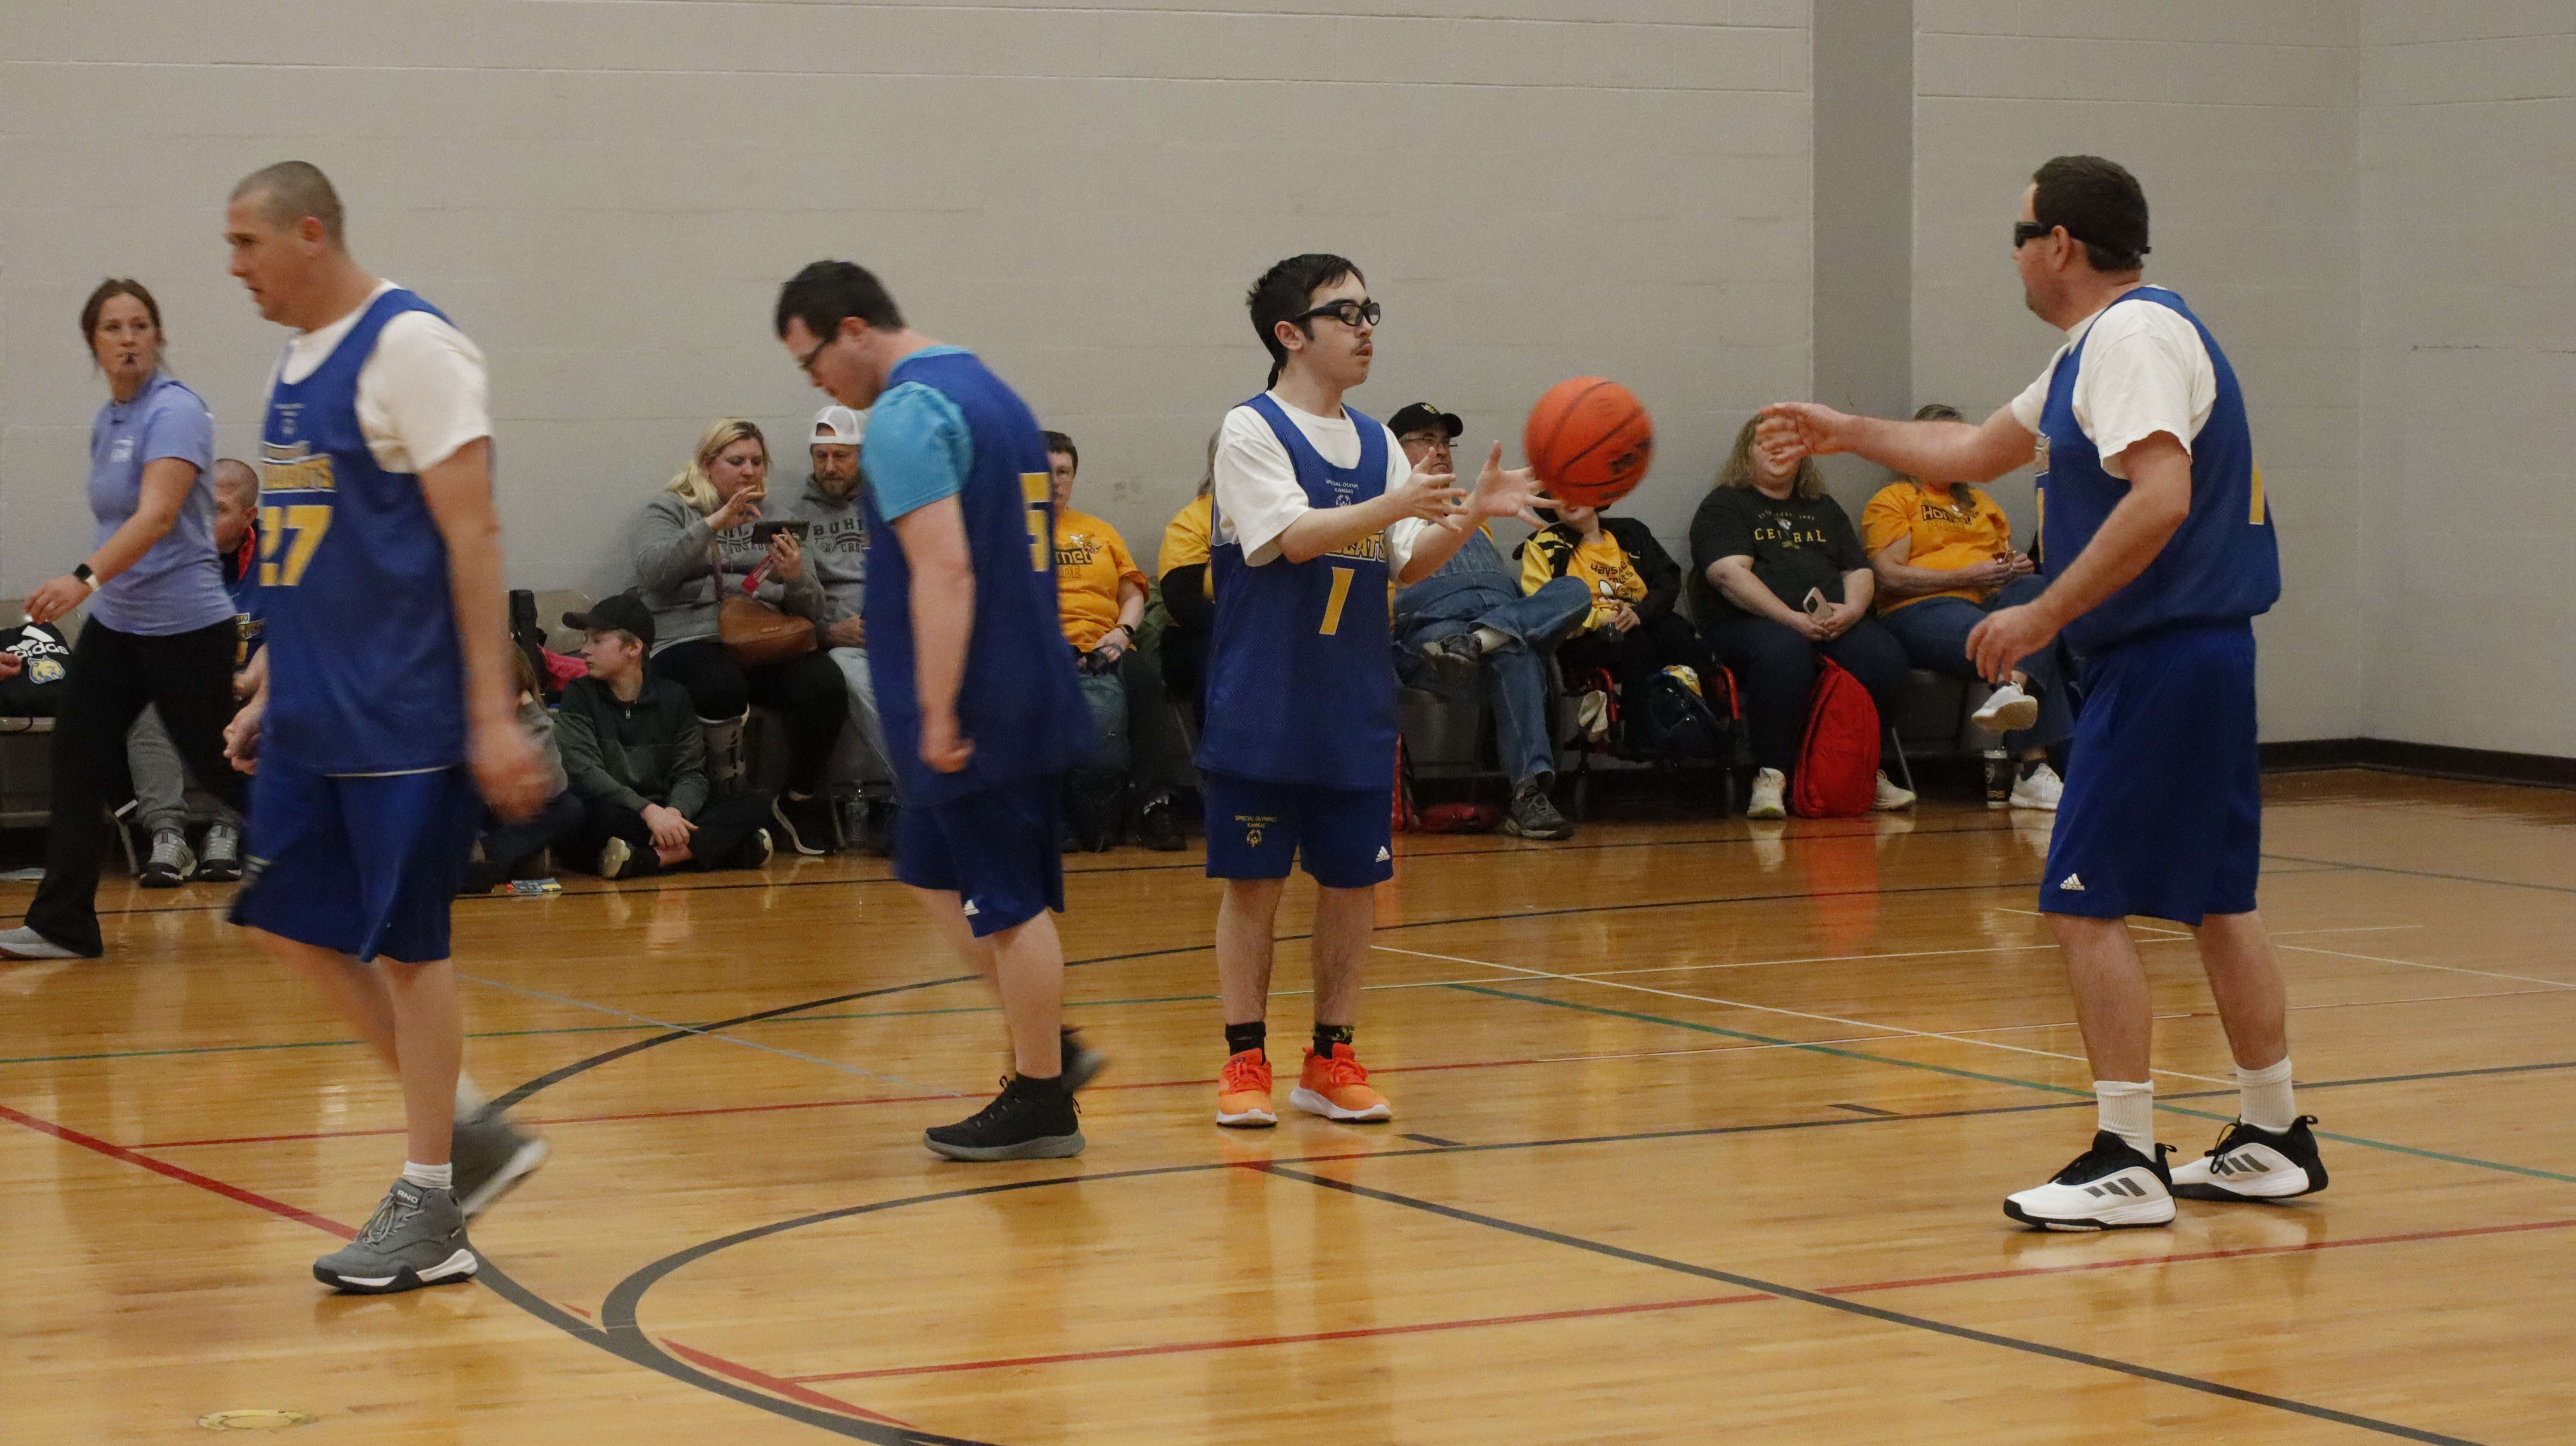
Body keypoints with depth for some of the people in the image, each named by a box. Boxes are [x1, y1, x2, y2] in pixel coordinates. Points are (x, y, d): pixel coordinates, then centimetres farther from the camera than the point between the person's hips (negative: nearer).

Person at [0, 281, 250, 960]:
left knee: (221, 767, 1)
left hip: (184, 626, -7)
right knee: (77, 753, -2)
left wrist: (85, 578, -42)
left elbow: (157, 515, -30)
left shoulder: (175, 412, -16)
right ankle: (62, 924, 1)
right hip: (115, 624, 7)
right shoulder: (105, 422, 9)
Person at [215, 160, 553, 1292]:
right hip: (312, 720, 9)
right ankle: (473, 1130, 19)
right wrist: (267, 692, 20)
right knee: (288, 926, 8)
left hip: (404, 719, -9)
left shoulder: (408, 347, -13)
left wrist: (495, 715, -20)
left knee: (407, 945, -2)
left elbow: (472, 535, -16)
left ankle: (429, 1208, 9)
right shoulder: (295, 362, 13)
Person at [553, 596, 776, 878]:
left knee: (755, 807, -16)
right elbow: (584, 773, -10)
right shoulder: (580, 695, 4)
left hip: (662, 815, 3)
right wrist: (648, 811, -25)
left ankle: (647, 859, -33)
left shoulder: (673, 698, 11)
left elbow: (690, 774, 4)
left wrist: (674, 812, -21)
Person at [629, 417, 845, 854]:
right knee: (722, 686, -39)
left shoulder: (771, 519, 24)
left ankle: (801, 802, -8)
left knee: (825, 685, -28)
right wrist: (712, 525, -17)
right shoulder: (670, 509, 14)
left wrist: (796, 578, -7)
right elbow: (653, 572, -9)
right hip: (691, 643, -4)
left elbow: (812, 612, 16)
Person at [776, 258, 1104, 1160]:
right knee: (935, 876, 18)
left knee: (1005, 902, -1)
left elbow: (944, 569, -24)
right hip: (1027, 694, 10)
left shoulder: (906, 415, -15)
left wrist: (938, 713, -24)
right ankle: (1049, 1046, 18)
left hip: (971, 713, -10)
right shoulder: (990, 392, 16)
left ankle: (1040, 1103, 7)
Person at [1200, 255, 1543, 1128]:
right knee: (1253, 882, -1)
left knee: (1353, 882, 6)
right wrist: (1395, 505, -33)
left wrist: (1470, 514, -9)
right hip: (1263, 710, -5)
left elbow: (1407, 564, 9)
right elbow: (1295, 535, -20)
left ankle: (1332, 1061, 15)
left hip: (1356, 710, 6)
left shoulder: (1375, 444, 11)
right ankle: (1245, 1061, 8)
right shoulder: (1252, 432, -7)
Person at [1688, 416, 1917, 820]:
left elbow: (1858, 570, 20)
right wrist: (1792, 619, -18)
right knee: (1783, 653, -41)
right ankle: (1770, 777, -35)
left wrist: (1852, 610, -5)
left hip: (1834, 622, 5)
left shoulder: (1824, 510, 29)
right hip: (1747, 621, -5)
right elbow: (1729, 574, -6)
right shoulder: (1724, 506, 10)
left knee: (1884, 659, -26)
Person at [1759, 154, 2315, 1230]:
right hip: (2201, 656, 11)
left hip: (2158, 658, -11)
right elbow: (1983, 451, 31)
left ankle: (2125, 1162, -9)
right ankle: (2272, 1140, 20)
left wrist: (2046, 616, -25)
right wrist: (1847, 435, 35)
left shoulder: (2136, 337, -14)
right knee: (2217, 900, 14)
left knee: (2085, 901, -9)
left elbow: (2159, 499, -28)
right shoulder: (2095, 350, 18)